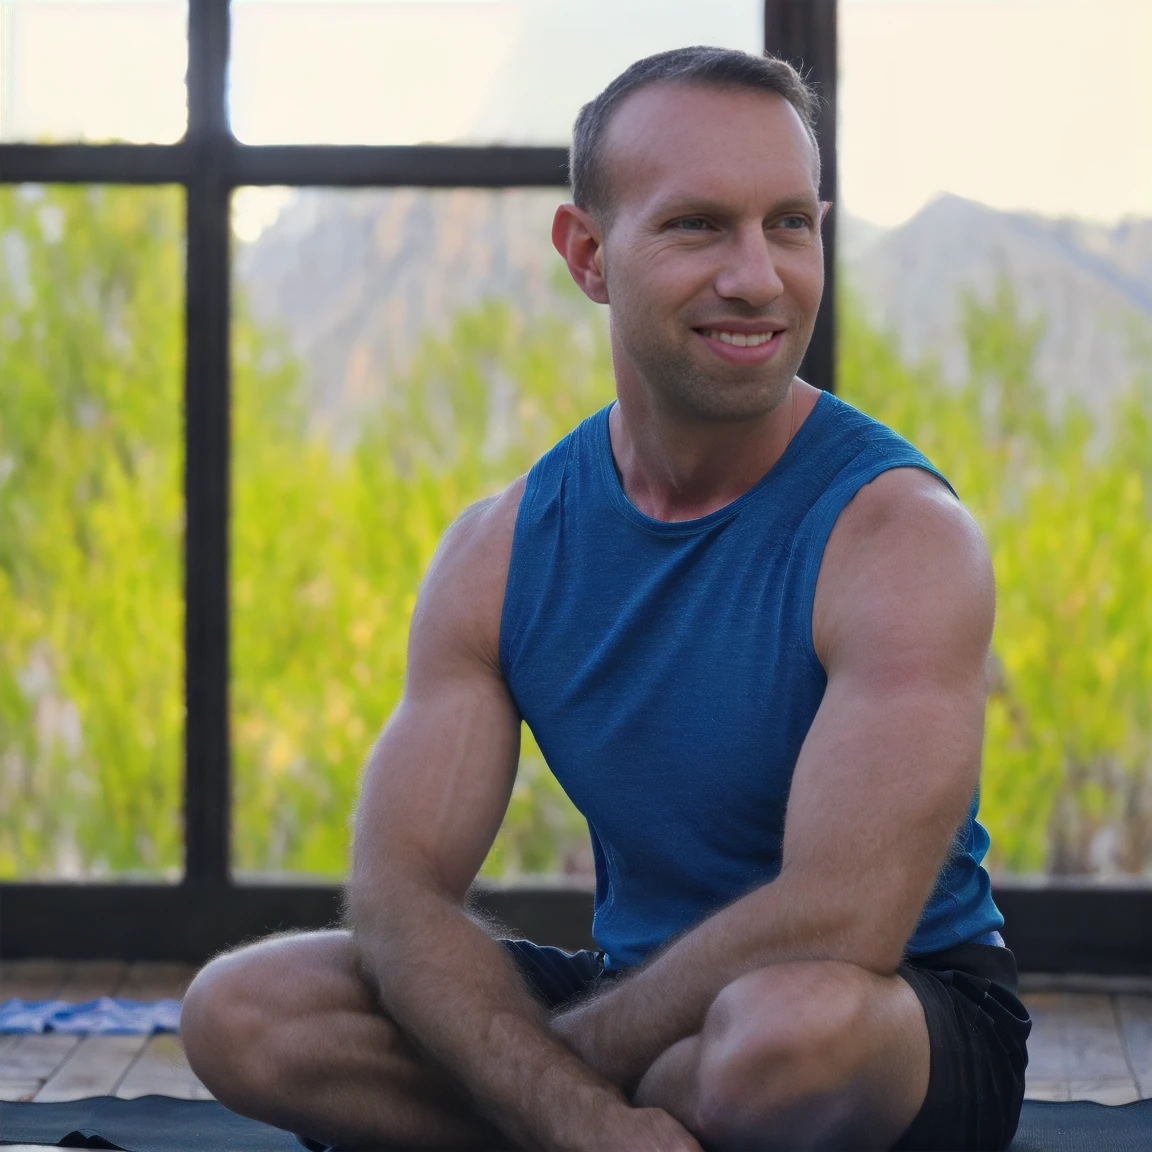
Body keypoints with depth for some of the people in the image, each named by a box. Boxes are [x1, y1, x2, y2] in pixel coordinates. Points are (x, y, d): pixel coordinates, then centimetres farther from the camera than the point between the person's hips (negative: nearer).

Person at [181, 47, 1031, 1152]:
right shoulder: (499, 550, -1)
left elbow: (838, 925, -28)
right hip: (643, 1000, 5)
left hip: (912, 1023, -4)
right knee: (238, 1012, -13)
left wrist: (537, 1060, -20)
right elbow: (398, 888, -10)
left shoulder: (899, 532, -17)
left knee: (787, 1027, -41)